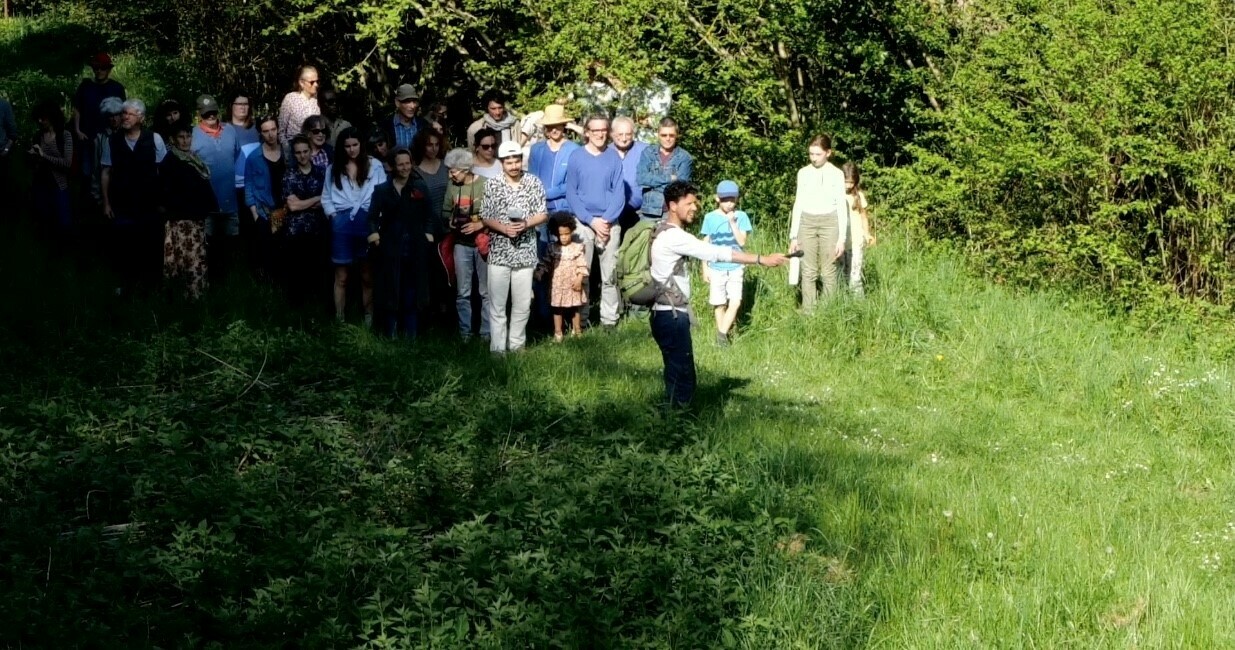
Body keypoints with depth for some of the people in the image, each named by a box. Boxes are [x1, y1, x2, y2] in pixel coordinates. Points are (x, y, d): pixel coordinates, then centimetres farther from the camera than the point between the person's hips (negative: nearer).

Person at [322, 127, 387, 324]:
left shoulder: (374, 166, 3)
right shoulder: (333, 169, 12)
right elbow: (326, 197, 11)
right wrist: (332, 215, -4)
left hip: (367, 222, -2)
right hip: (342, 223, 2)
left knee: (368, 276, 6)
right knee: (341, 276, 5)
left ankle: (369, 321, 13)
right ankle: (339, 320, 9)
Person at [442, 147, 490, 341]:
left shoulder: (485, 185, -11)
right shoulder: (452, 186, 4)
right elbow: (445, 211, 16)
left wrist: (481, 224, -18)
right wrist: (450, 221, 0)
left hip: (483, 242, -4)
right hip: (461, 243, 4)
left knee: (486, 292, 3)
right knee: (462, 293, 7)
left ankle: (486, 334, 10)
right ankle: (465, 335, 15)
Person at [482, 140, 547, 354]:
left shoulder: (534, 182, 2)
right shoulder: (492, 185, 0)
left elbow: (542, 214, 4)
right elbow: (486, 218, 0)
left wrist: (526, 224, -15)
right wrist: (504, 228, -17)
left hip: (525, 251, 1)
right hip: (499, 252, -1)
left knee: (522, 304, 6)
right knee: (497, 304, 0)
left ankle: (517, 345, 19)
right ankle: (498, 348, 5)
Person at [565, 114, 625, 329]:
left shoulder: (614, 158, 5)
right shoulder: (576, 157, 2)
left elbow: (619, 193, 3)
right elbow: (571, 193, -1)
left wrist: (607, 220, -10)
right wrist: (591, 220, -9)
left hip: (610, 224, 1)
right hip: (583, 223, -1)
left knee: (610, 275, 0)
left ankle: (609, 321, 5)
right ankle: (581, 320, 7)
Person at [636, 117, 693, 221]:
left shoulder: (684, 157, 2)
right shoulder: (648, 153, 8)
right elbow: (641, 178, -5)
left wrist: (652, 180, -7)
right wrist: (669, 178, -7)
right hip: (648, 212, 2)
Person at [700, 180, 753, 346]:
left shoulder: (741, 216, -3)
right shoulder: (710, 218, -3)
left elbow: (742, 241, -10)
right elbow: (705, 244, 3)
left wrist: (732, 222, -18)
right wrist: (705, 268, 2)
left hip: (735, 267, 0)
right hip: (716, 268, 0)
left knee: (735, 302, -9)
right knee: (719, 304, 6)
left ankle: (722, 333, -1)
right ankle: (722, 334, 17)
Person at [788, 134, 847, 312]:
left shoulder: (836, 174, -1)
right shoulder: (803, 173, 6)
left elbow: (842, 207, -1)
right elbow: (798, 204, 10)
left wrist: (842, 238, -6)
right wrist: (794, 236, 7)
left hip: (829, 223, -2)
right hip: (807, 223, 2)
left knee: (829, 273, -1)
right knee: (808, 272, 2)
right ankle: (808, 314, 4)